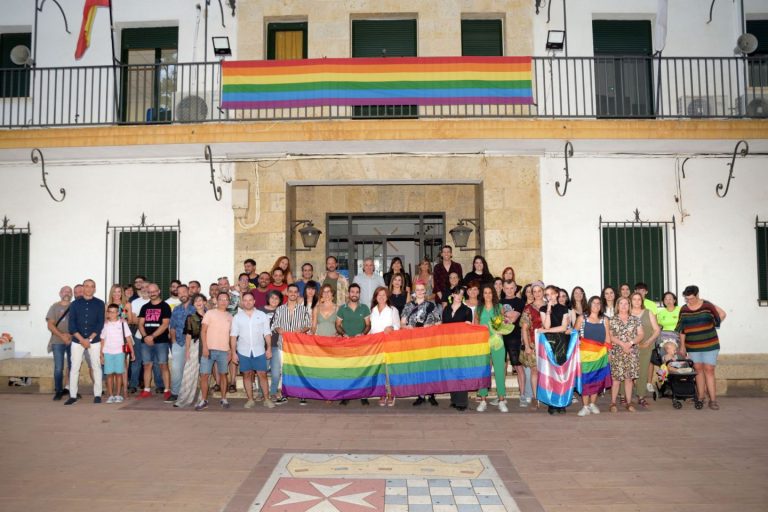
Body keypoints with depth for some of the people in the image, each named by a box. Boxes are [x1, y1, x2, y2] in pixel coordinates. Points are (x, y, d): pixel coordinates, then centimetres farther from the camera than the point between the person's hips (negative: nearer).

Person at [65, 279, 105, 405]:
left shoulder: (99, 304, 2)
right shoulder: (75, 304, 4)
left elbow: (100, 323, -3)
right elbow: (71, 324, -1)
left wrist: (89, 339, -11)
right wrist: (81, 339, -12)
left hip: (94, 340, -1)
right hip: (77, 341, 1)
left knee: (96, 367, 1)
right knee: (74, 368, 0)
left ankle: (97, 395, 7)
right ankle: (73, 396, 5)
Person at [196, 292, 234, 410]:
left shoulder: (230, 316, 12)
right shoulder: (210, 313, 0)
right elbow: (203, 331, -3)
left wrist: (230, 350, 10)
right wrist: (205, 347, -13)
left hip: (223, 350, 3)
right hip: (209, 349, -3)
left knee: (223, 374, 10)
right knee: (204, 375, -4)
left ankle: (223, 399, 20)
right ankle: (203, 400, 7)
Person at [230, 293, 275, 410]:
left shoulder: (262, 315, 3)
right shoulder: (237, 317, 3)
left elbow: (267, 333, 3)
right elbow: (233, 336, 2)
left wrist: (269, 348, -3)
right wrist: (233, 352, -2)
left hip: (259, 351, -1)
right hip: (243, 351, 1)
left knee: (262, 374, -1)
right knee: (247, 375, 6)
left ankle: (266, 399, 8)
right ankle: (250, 400, 15)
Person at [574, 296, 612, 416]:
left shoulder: (604, 319, 11)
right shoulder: (582, 318, 5)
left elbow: (607, 337, 12)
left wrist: (607, 352, 7)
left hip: (600, 353, 2)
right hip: (585, 353, -2)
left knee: (597, 378, 5)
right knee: (585, 378, -3)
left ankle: (592, 404, 19)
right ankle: (585, 406, 2)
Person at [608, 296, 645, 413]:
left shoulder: (635, 319, 8)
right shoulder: (612, 320, 3)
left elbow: (641, 334, 4)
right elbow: (610, 336, -3)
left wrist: (631, 343, -11)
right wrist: (622, 343, -15)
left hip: (631, 352, 2)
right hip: (617, 353, -2)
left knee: (629, 378, 5)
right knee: (616, 378, -3)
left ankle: (628, 402, 13)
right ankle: (613, 403, 2)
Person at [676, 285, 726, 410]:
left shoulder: (707, 306, -7)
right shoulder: (683, 309, 2)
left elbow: (721, 315, 5)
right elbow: (682, 330, 7)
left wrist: (708, 328, 10)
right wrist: (682, 346, 7)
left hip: (709, 344, -3)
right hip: (693, 346, 3)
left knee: (709, 370, -5)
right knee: (698, 369, 6)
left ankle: (713, 399, -3)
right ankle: (701, 396, 13)